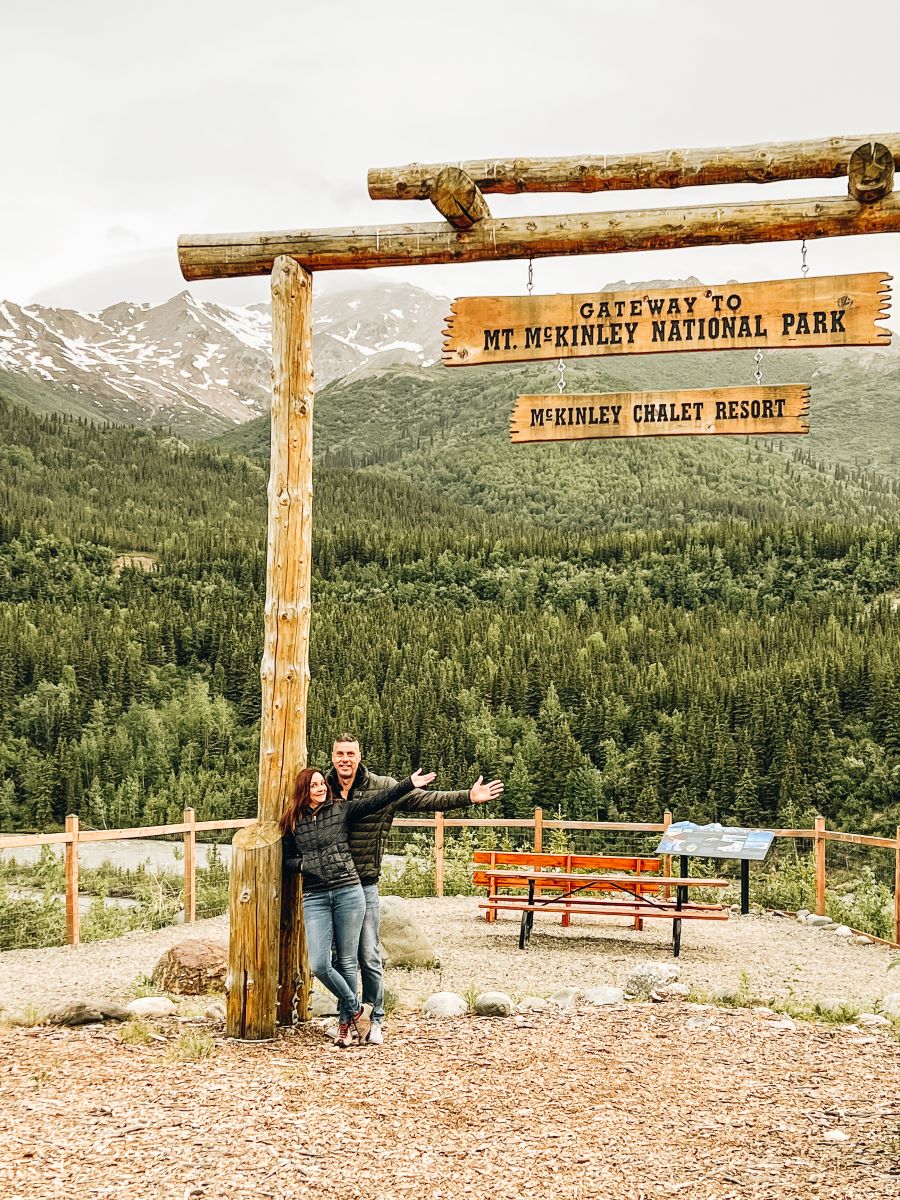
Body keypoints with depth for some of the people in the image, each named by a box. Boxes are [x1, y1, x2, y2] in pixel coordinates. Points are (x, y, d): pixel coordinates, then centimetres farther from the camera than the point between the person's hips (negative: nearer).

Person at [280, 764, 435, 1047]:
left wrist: (410, 785, -13)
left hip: (348, 892, -1)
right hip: (315, 898, 1)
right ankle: (356, 1010, 12)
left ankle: (346, 1020, 19)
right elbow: (287, 859, 15)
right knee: (319, 965, -9)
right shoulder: (293, 822, 8)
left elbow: (377, 800, -4)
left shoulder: (341, 810, 4)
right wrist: (303, 864, -7)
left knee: (346, 962, 3)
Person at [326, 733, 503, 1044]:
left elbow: (425, 799, -4)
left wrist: (467, 797, -11)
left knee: (369, 957, 2)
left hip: (364, 886, -1)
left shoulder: (382, 787, -2)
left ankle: (375, 1019, 15)